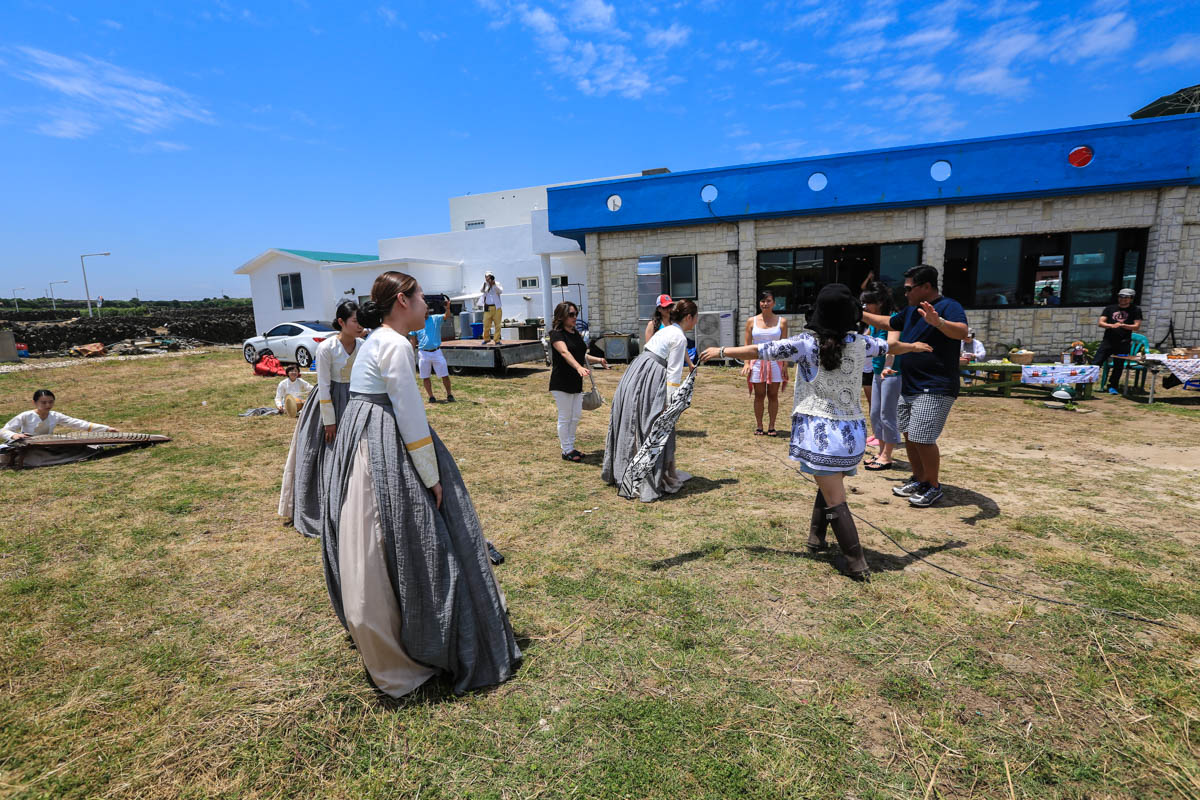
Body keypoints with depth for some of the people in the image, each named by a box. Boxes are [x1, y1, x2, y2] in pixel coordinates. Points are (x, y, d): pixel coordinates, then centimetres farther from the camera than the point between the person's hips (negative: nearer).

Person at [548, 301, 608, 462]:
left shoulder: (576, 333, 14)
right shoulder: (556, 334, -12)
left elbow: (582, 355, 22)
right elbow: (565, 353, -30)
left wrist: (598, 360, 6)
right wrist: (579, 367, -46)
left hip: (576, 383, 8)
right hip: (561, 383, -8)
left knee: (576, 416, 12)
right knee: (565, 417, 1)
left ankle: (571, 447, 25)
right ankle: (566, 451, 12)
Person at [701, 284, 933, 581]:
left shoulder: (806, 344, -9)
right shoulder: (860, 344, 2)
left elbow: (758, 351, -5)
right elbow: (891, 347, 23)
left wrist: (722, 351, 8)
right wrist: (914, 346, 46)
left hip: (818, 430, -4)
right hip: (852, 431, 5)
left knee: (834, 499, 1)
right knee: (832, 485, 25)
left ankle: (857, 564, 3)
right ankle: (816, 536, 35)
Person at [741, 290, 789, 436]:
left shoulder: (781, 321, 2)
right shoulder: (752, 321, 3)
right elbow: (747, 344, 4)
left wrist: (785, 365, -3)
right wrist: (746, 363, -6)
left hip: (775, 362, 0)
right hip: (757, 362, 0)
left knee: (773, 395, 5)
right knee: (759, 395, 5)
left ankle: (771, 426, 14)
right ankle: (759, 426, 14)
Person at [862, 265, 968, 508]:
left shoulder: (949, 307, -13)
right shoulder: (911, 311, 14)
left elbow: (962, 332, -32)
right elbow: (887, 322, 31)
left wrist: (937, 321, -51)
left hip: (934, 390, -9)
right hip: (909, 387, 9)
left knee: (922, 439, -8)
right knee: (909, 436, 14)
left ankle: (933, 487, 10)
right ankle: (919, 480, 29)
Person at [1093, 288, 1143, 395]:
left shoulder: (1135, 310, 7)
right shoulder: (1110, 308, 11)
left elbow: (1137, 326, -1)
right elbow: (1101, 323, 3)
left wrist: (1122, 325, -16)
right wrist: (1111, 326, -16)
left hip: (1123, 343, 0)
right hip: (1108, 341, 0)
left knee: (1119, 366, 3)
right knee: (1096, 362, -8)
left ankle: (1112, 387, 14)